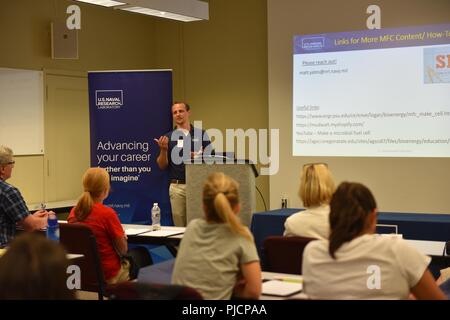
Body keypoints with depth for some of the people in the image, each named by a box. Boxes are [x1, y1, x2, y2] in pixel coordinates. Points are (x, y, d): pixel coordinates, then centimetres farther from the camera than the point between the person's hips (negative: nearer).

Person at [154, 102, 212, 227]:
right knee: (179, 225, 3)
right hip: (177, 187, 1)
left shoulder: (201, 134, 5)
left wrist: (197, 156, -14)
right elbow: (162, 166, 4)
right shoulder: (168, 137, 6)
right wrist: (163, 149, -14)